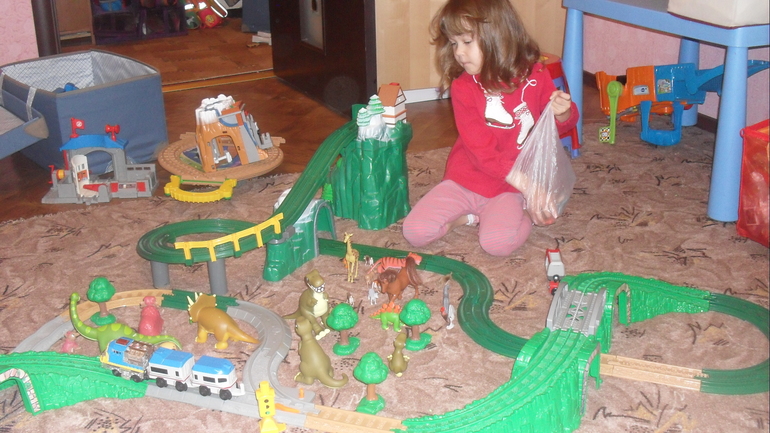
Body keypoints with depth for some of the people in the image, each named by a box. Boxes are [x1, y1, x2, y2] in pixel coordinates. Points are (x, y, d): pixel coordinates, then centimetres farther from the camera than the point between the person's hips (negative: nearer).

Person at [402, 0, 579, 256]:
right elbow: (482, 151, -16)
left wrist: (563, 113, -16)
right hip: (466, 180, 1)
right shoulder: (463, 87, -9)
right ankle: (471, 217, 7)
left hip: (510, 188, -1)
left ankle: (525, 212, 3)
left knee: (498, 242, -28)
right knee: (414, 231, -14)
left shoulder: (535, 75, -5)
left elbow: (559, 126, 9)